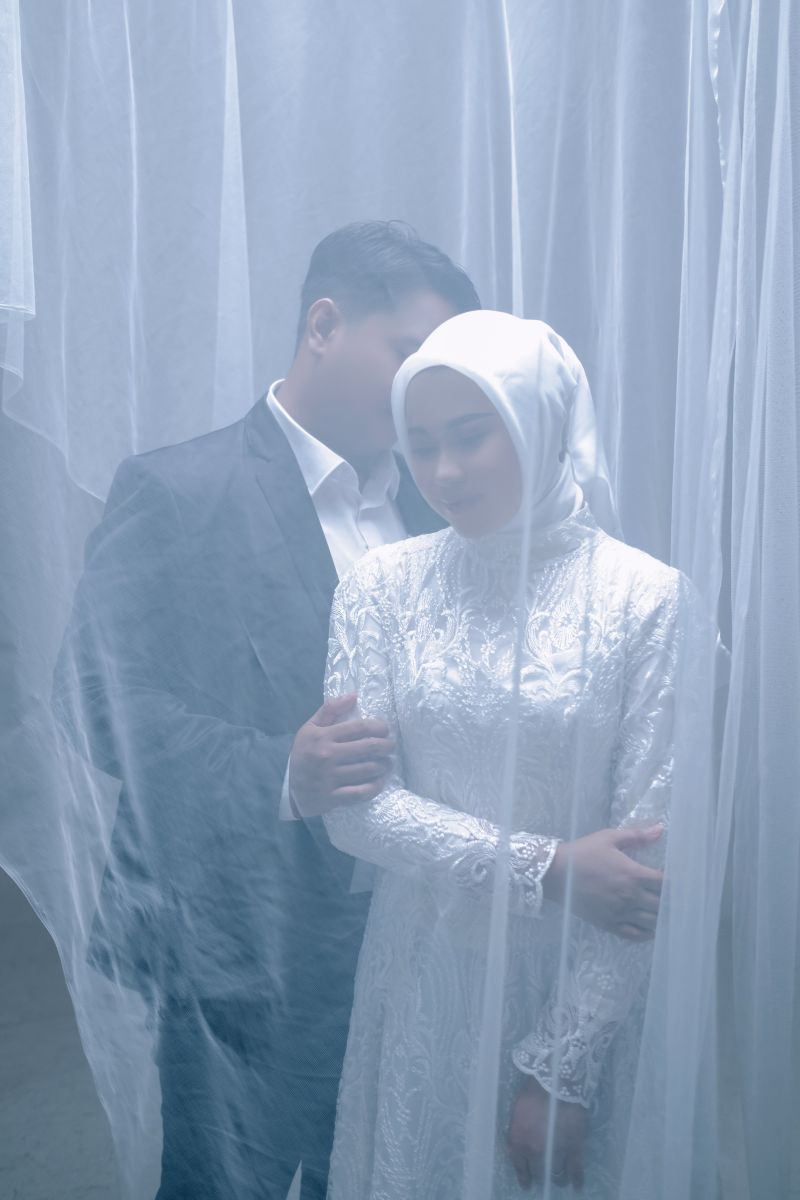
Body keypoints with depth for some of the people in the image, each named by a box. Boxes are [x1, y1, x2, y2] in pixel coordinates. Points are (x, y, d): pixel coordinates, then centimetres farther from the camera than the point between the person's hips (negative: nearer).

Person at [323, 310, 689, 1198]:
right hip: (421, 979, 3)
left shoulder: (647, 597, -13)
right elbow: (354, 810, -8)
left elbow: (646, 854, -12)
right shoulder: (381, 585, -5)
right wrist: (542, 867, -18)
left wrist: (561, 1068, -11)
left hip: (572, 984, -2)